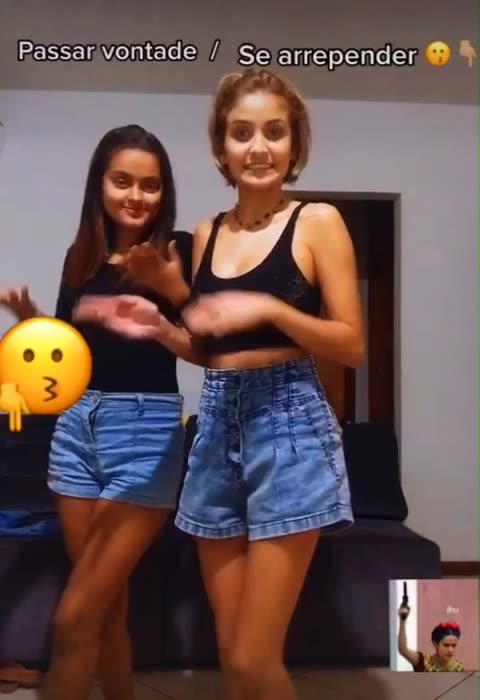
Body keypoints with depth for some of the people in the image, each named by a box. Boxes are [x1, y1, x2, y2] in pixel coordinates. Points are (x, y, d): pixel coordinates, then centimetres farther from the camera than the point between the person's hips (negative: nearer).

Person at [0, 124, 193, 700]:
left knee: (74, 617, -5)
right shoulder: (81, 254, 11)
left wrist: (176, 291, -23)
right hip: (77, 424, 5)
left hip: (147, 427, -5)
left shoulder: (179, 249, -3)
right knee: (107, 604, 12)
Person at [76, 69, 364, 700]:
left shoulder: (318, 221, -2)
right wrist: (158, 327, 1)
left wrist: (269, 307, -18)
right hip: (217, 425, 5)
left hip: (288, 424, -5)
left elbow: (352, 345, -5)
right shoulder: (207, 234, 13)